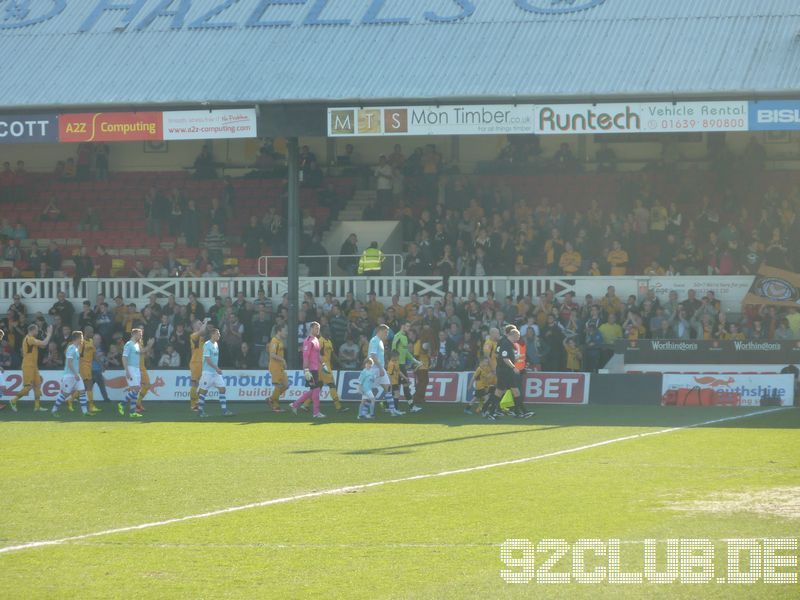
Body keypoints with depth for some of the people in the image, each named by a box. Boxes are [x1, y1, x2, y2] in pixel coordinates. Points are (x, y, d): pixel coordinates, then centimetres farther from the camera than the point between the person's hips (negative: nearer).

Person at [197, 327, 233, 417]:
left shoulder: (216, 344, 11)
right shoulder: (207, 345, -13)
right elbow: (207, 359, -18)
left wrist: (218, 368, 17)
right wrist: (216, 368, -20)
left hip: (216, 372, 8)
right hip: (208, 372, -8)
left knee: (222, 389, 0)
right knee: (204, 391, 1)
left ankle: (224, 410, 0)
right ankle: (200, 411, 10)